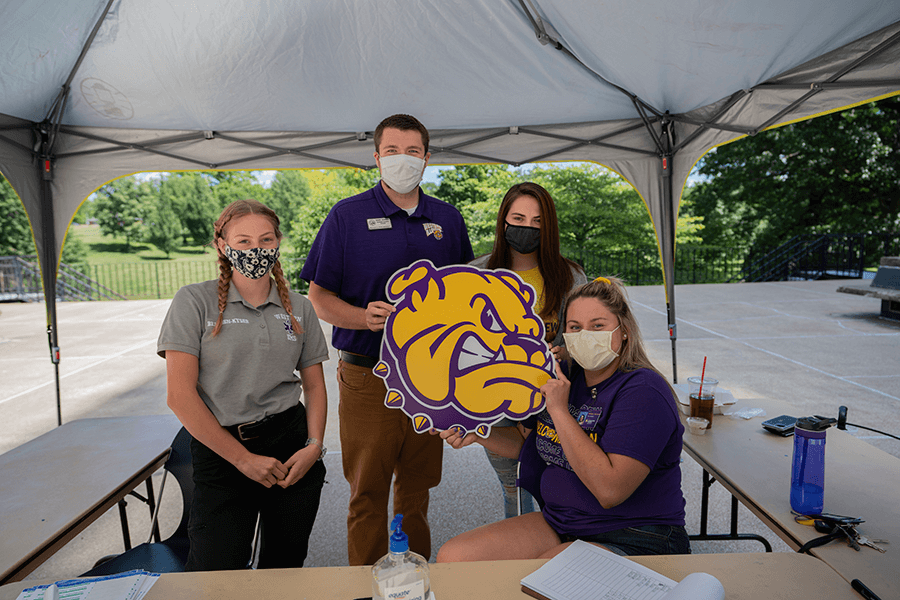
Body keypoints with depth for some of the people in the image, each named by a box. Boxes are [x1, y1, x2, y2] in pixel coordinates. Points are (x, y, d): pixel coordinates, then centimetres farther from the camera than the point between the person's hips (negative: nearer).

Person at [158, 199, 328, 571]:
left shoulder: (299, 309, 7)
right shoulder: (194, 301, -4)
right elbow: (180, 395, -8)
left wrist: (314, 445, -4)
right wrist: (243, 458, -9)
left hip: (292, 445, 3)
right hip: (221, 451, -3)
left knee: (285, 569, 14)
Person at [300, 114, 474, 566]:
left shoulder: (448, 219, 9)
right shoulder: (347, 216, -1)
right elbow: (319, 296, -1)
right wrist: (364, 317, -20)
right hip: (368, 378, -3)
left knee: (417, 489, 17)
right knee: (367, 493, 6)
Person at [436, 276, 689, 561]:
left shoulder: (643, 391, -18)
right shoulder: (561, 377, 4)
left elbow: (610, 490, -29)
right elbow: (528, 443, 19)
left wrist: (559, 411, -25)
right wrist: (476, 433, 1)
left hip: (632, 543, -6)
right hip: (557, 523, 7)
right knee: (452, 557, -6)